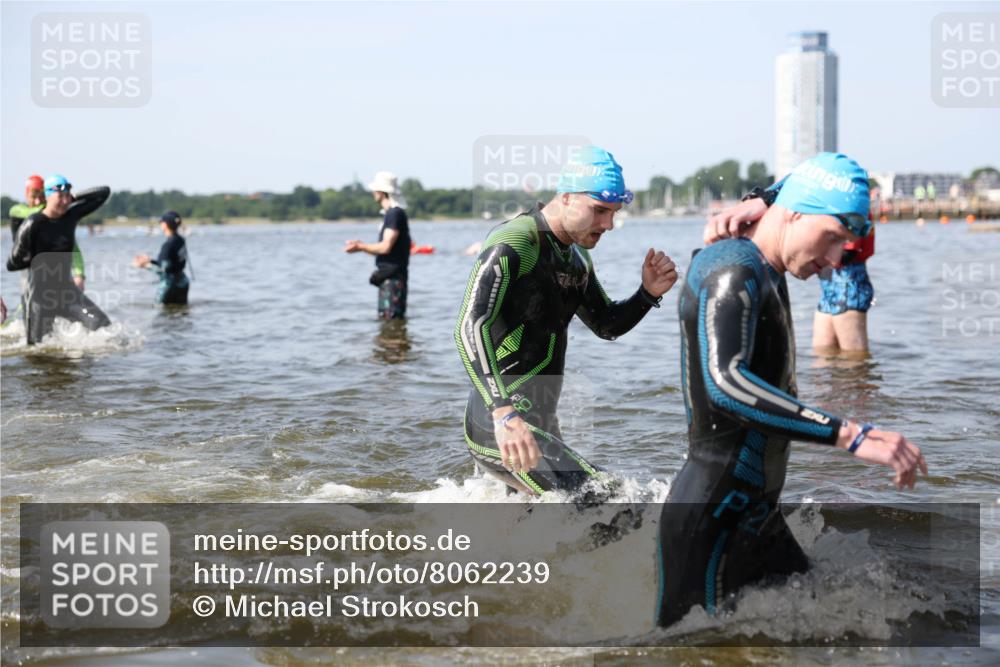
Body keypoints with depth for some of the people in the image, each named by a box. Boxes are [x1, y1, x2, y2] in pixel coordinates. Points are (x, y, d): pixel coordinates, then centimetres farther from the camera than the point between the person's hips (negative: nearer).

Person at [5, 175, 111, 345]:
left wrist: (74, 197, 2)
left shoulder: (71, 216, -2)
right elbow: (12, 264, -13)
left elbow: (104, 192, 4)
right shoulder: (33, 224, -17)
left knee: (102, 325, -16)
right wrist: (40, 259, -3)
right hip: (40, 294, -4)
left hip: (66, 290, 4)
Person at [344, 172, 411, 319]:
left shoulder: (395, 214, -15)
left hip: (393, 277, -11)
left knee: (392, 318, -10)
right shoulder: (389, 213, 17)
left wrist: (360, 247, -10)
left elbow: (386, 247, -21)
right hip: (387, 277, 11)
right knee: (384, 317, 14)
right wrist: (361, 246, 12)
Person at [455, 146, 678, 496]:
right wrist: (504, 413, -43)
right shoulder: (512, 245, -17)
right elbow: (470, 329, -30)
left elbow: (607, 325, 23)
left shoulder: (576, 257, 12)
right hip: (499, 427, -10)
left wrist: (648, 294, 1)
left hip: (538, 424, 10)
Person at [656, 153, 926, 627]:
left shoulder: (768, 279, 14)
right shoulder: (735, 271, -18)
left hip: (755, 515, 10)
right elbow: (726, 383, -34)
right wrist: (849, 435, -39)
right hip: (712, 520, -10)